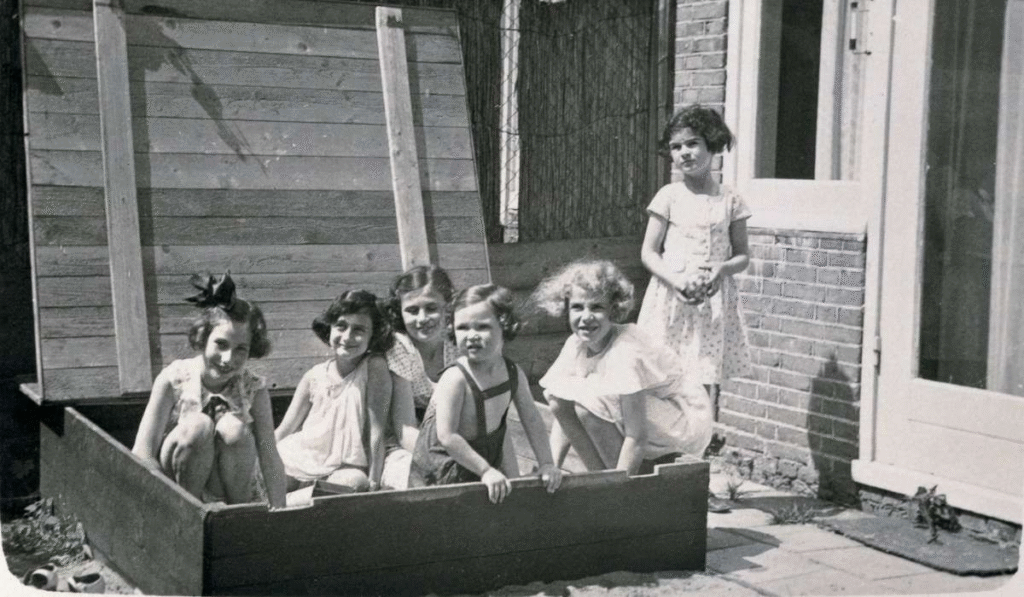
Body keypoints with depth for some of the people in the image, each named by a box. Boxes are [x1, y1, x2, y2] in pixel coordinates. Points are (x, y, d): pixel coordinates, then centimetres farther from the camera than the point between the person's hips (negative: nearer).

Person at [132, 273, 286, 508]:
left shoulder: (253, 389, -11)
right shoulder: (173, 380, -15)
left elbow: (270, 458, -16)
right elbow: (142, 453, -18)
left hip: (227, 492, 1)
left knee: (234, 429, -27)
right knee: (199, 426, -29)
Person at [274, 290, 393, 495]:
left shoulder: (374, 367, -7)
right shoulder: (314, 376, 4)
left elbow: (376, 428, -11)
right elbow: (284, 431, 10)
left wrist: (374, 481, -16)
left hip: (344, 467, -2)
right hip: (300, 459, 3)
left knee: (357, 482, -37)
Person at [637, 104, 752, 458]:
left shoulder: (730, 201, 5)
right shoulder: (669, 197, 3)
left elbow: (742, 255, 9)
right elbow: (649, 252, 2)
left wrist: (722, 268, -13)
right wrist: (675, 279, -14)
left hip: (713, 300, 0)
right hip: (671, 297, 0)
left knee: (709, 375, -1)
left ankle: (709, 435, 9)